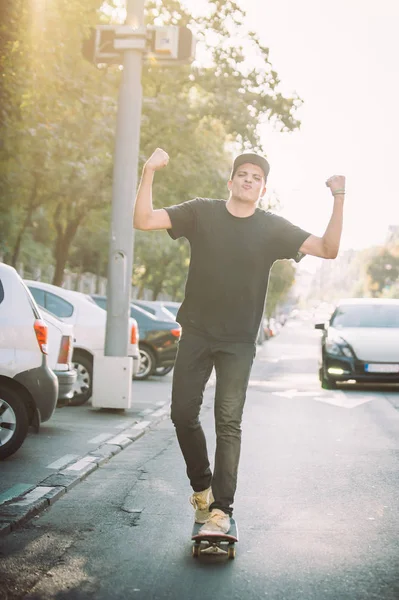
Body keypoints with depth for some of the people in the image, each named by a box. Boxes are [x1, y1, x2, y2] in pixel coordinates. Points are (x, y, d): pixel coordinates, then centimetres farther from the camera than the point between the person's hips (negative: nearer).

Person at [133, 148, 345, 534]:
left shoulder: (272, 228, -1)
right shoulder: (201, 212, -1)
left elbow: (328, 249, -9)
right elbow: (143, 221, -10)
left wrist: (339, 200, -21)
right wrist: (149, 172, -23)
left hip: (238, 342, -1)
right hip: (196, 333, 2)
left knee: (228, 423, -8)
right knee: (183, 413, 5)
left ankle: (220, 510, -5)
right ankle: (201, 486, 27)